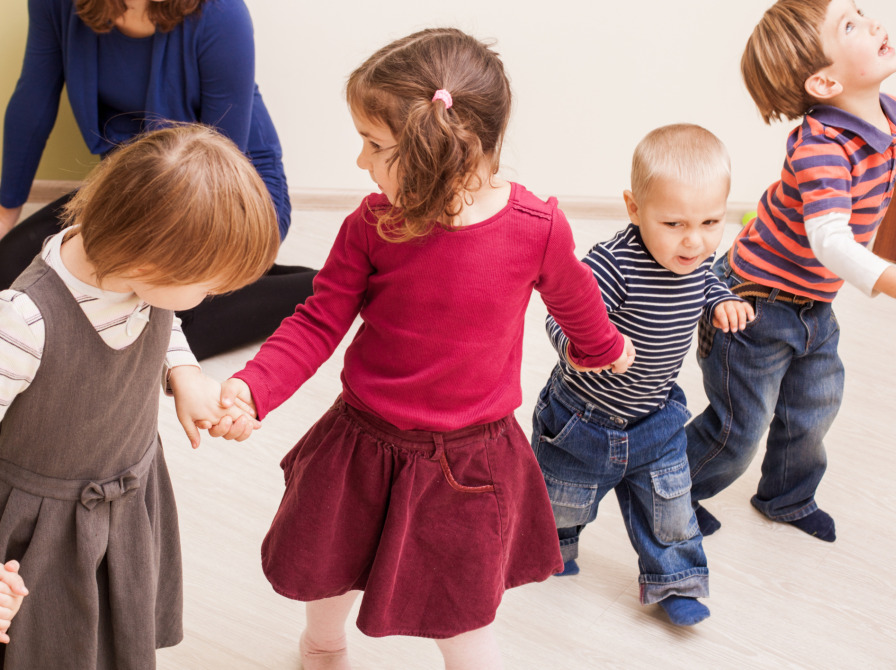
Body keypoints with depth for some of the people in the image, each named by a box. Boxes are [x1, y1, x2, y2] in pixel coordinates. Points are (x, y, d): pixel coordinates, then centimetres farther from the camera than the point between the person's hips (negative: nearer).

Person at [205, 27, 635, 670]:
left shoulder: (537, 229, -19)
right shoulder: (373, 225, -15)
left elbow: (574, 299, 2)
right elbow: (318, 323, -10)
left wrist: (602, 348, 22)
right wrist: (251, 388, -25)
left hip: (467, 464, -2)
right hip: (363, 448, 3)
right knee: (327, 573, 25)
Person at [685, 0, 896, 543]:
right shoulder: (822, 148, -34)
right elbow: (829, 240, -47)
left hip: (814, 306, 8)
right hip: (755, 304, -8)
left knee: (813, 413, 21)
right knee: (740, 427, 5)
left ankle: (787, 499, 47)